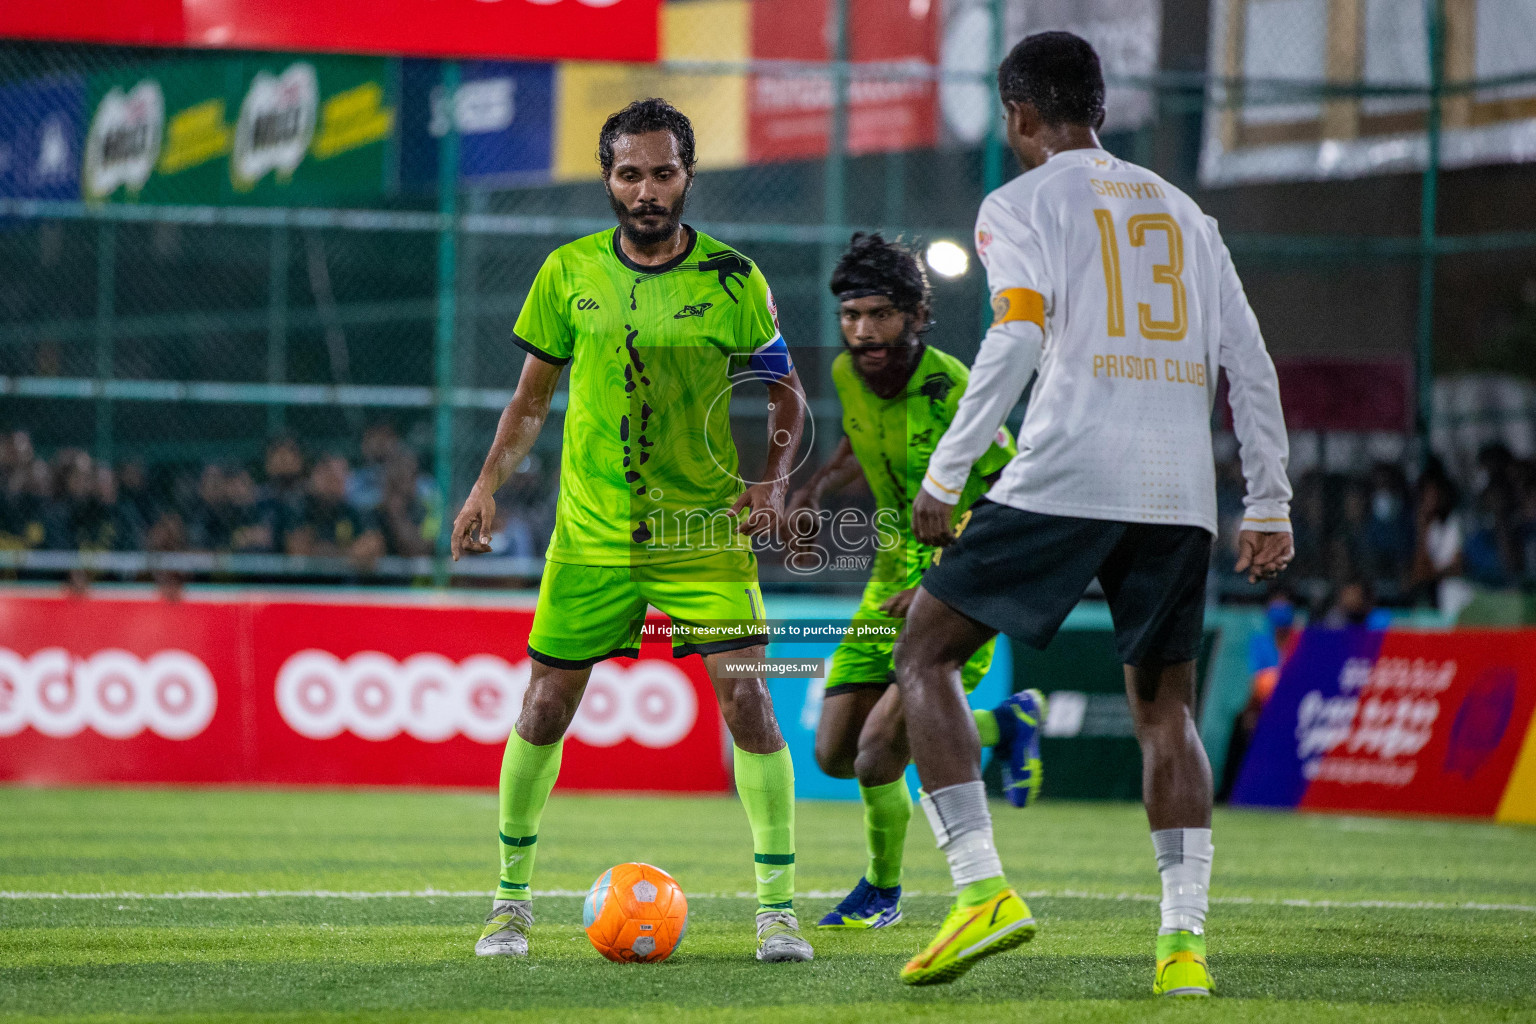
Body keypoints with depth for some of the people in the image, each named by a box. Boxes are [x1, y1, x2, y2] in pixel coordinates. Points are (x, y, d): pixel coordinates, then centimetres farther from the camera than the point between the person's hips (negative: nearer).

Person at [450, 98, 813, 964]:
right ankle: (513, 894, 22)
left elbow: (786, 395, 5)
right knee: (547, 704, 4)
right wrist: (489, 483, -2)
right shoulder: (570, 273, 0)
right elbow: (533, 395, 11)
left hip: (704, 529, -2)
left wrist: (773, 479, -12)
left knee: (746, 698, -13)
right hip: (591, 532, 2)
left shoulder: (734, 281, -4)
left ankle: (778, 906, -4)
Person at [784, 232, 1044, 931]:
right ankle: (1005, 724, 26)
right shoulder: (849, 374, -3)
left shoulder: (952, 391, -24)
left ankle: (883, 891, 11)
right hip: (893, 582, 8)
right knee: (834, 756, 5)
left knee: (877, 750, -20)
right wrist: (817, 489, 4)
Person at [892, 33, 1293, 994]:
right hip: (1182, 495, 5)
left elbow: (1017, 339, -10)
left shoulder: (1023, 204, 6)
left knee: (925, 654, 6)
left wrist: (945, 477, -7)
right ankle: (1185, 940, -2)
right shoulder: (1184, 212, 22)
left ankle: (984, 891, -8)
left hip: (1065, 479, -5)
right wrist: (1270, 506, 19)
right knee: (1164, 708, 13)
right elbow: (1251, 364, 17)